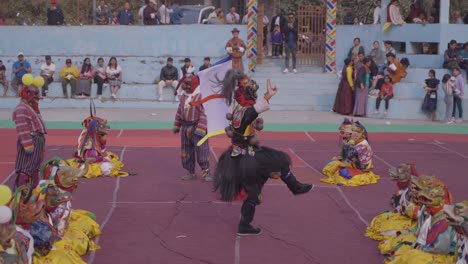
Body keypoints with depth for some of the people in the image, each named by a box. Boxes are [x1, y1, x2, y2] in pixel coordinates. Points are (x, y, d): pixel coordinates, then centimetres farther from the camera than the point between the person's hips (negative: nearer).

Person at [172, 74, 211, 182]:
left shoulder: (200, 96, -14)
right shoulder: (183, 96, 9)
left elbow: (204, 114, -18)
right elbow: (179, 111, 17)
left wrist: (200, 129, -21)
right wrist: (176, 126, 17)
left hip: (197, 127, -7)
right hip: (185, 127, 7)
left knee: (201, 150, -5)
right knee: (186, 151, 11)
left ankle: (206, 173, 3)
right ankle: (191, 173, 22)